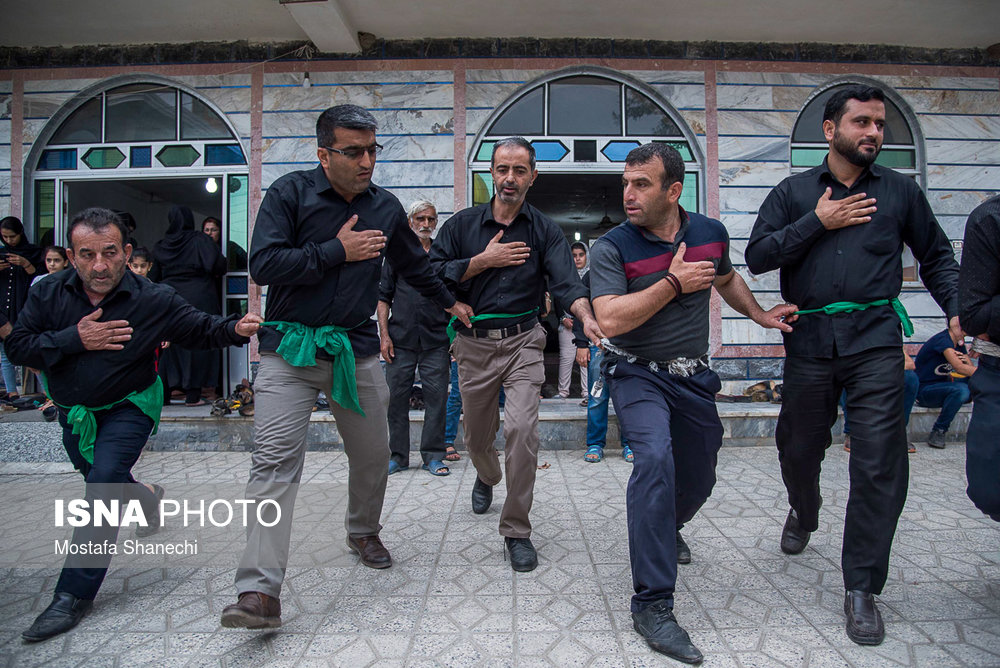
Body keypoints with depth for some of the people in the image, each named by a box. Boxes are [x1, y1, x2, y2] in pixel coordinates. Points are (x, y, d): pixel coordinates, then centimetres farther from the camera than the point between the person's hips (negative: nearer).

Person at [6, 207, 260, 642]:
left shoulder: (154, 300, -20)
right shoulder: (48, 293, -11)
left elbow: (200, 329, -13)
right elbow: (17, 346, -11)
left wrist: (235, 329, -34)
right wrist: (75, 339, -26)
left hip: (127, 408, -5)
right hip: (73, 413, 5)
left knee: (103, 484, -20)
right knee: (100, 482, 24)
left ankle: (74, 595, -12)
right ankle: (147, 497, 56)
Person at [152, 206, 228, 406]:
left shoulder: (160, 246, 8)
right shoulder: (200, 240, -4)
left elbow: (153, 277, 10)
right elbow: (220, 265, -13)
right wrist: (213, 275, 7)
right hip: (199, 300, -4)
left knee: (170, 346, 12)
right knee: (197, 345, 1)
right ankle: (193, 395, 1)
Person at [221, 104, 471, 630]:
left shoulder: (385, 207, 9)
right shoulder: (290, 193, -4)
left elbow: (413, 265, 25)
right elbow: (263, 265, -14)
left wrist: (448, 301, 33)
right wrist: (338, 252, -14)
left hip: (356, 350, 4)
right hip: (290, 351, -3)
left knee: (373, 453, 12)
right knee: (275, 460, -13)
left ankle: (363, 532, 39)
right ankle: (260, 592, -10)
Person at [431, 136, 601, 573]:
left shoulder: (544, 230, 2)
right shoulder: (462, 224, 4)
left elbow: (565, 280, -13)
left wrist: (587, 317, -32)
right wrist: (483, 261, -12)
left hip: (523, 343, -2)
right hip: (474, 344, 2)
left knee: (522, 429, -18)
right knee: (477, 435, 16)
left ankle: (517, 531, -1)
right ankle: (487, 477, 53)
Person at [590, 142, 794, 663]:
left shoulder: (710, 233, 1)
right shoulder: (611, 247, -13)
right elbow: (610, 319, -26)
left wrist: (760, 315, 20)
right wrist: (674, 282, -22)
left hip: (693, 375, 5)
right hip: (637, 372, -5)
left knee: (698, 479, 17)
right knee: (655, 459, -30)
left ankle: (663, 532, 52)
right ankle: (652, 605, -20)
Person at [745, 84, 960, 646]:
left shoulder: (900, 191, 13)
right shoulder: (793, 193, 10)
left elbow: (936, 256, 18)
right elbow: (757, 256, -1)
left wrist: (958, 308, 3)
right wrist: (817, 223, -8)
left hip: (876, 338, 0)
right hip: (810, 340, 1)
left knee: (879, 462, -7)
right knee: (799, 447, 12)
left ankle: (861, 588, 6)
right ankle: (804, 515, 46)